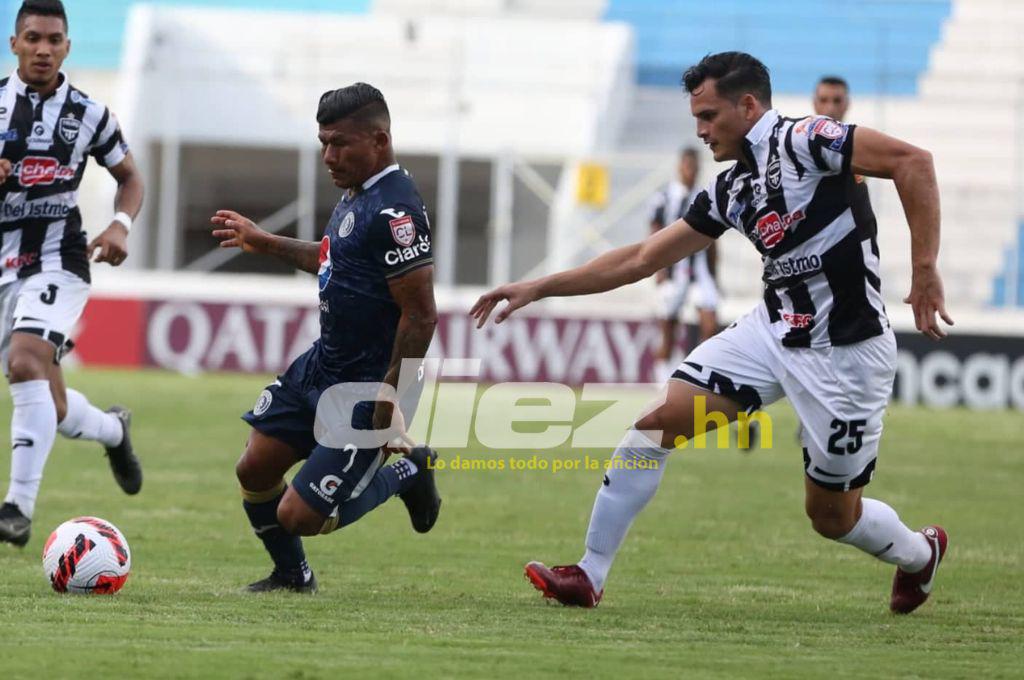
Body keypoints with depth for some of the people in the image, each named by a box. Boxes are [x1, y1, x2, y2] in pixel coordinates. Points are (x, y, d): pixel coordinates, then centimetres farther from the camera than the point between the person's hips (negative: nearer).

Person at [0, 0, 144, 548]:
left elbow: (130, 177, 15)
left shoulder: (86, 114, 2)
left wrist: (121, 225, -4)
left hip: (57, 260, -2)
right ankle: (114, 430, 39)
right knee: (51, 409, 4)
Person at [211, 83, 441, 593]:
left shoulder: (395, 212, -24)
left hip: (365, 391, -9)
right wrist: (265, 244, 30)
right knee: (255, 469, 9)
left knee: (299, 517, -8)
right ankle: (291, 576, 32)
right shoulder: (357, 193, 8)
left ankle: (407, 475, 14)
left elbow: (421, 316, -26)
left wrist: (390, 403, -24)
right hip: (319, 367, 9)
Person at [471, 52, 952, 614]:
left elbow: (913, 161, -21)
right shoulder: (729, 193, 10)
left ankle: (919, 552, 38)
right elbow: (641, 259, 15)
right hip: (774, 330, 7)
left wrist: (925, 271, -24)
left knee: (831, 515, 4)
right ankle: (589, 575, -1)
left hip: (844, 352, -7)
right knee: (659, 420, -8)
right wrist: (539, 288, 12)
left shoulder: (804, 141, -13)